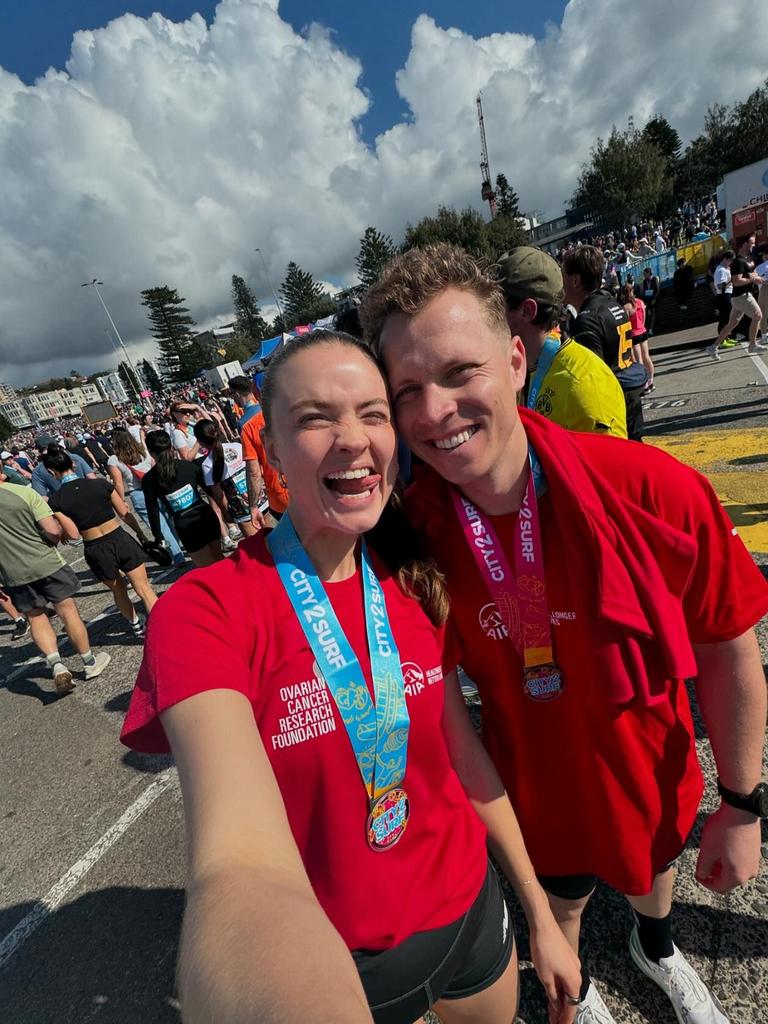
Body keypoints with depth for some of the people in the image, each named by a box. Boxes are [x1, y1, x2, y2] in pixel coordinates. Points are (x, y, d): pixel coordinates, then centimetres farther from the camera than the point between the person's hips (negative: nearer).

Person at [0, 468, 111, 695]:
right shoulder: (25, 493, -14)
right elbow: (53, 530, -19)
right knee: (67, 611, 11)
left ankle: (56, 665, 4)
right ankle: (89, 662, 23)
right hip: (45, 564, -2)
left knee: (35, 618, 18)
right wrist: (60, 527, 6)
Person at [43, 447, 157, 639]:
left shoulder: (55, 501, -8)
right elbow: (125, 513, -1)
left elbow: (73, 534, -7)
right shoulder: (101, 483, -7)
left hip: (96, 551, 1)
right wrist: (140, 532, 12)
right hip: (120, 540, -1)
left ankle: (137, 627, 41)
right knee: (144, 589, 6)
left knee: (118, 590, 25)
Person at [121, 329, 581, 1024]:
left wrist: (540, 915, 5)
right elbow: (240, 864, -38)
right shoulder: (204, 612, -25)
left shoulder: (414, 581, -10)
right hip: (340, 963, -3)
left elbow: (464, 751, -2)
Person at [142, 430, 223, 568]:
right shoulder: (188, 465, -2)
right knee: (219, 559, 22)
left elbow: (153, 510, -2)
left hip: (185, 528, -2)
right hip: (207, 517, 2)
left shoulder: (149, 480, -6)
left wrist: (158, 536, 8)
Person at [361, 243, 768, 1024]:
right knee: (560, 902, 31)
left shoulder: (656, 490, -29)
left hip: (652, 780, 1)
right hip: (534, 794, 0)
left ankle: (656, 947, 72)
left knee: (653, 864, 34)